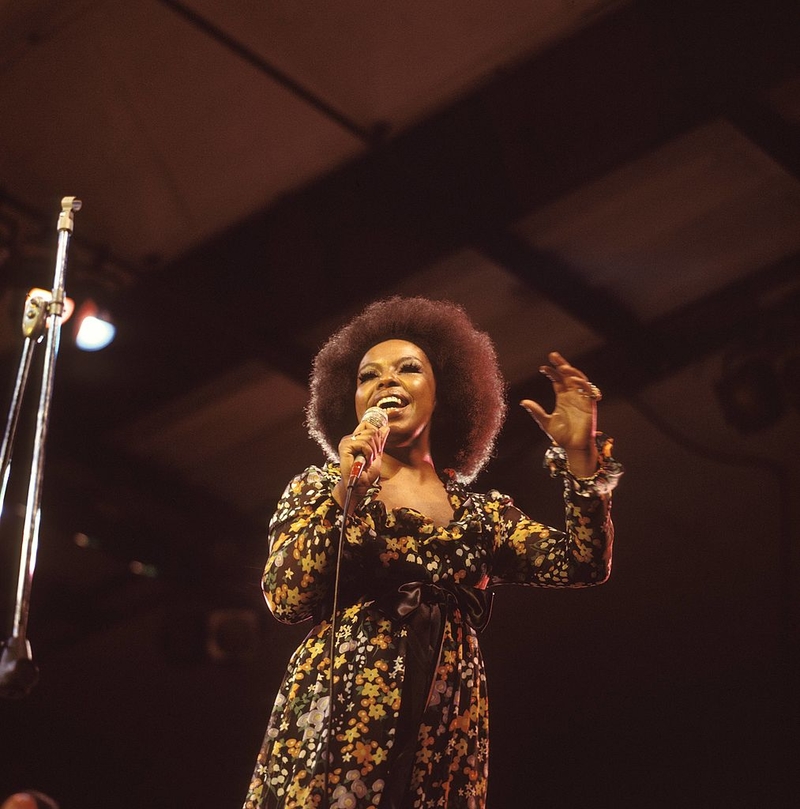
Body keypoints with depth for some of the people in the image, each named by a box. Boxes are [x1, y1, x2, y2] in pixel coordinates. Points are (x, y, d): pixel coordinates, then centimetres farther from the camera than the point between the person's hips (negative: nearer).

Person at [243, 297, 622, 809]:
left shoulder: (485, 512, 16)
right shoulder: (319, 487, 11)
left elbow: (583, 566, 3)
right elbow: (286, 599, -3)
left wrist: (580, 456, -8)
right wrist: (348, 490, -10)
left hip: (443, 742, 2)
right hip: (337, 724, -2)